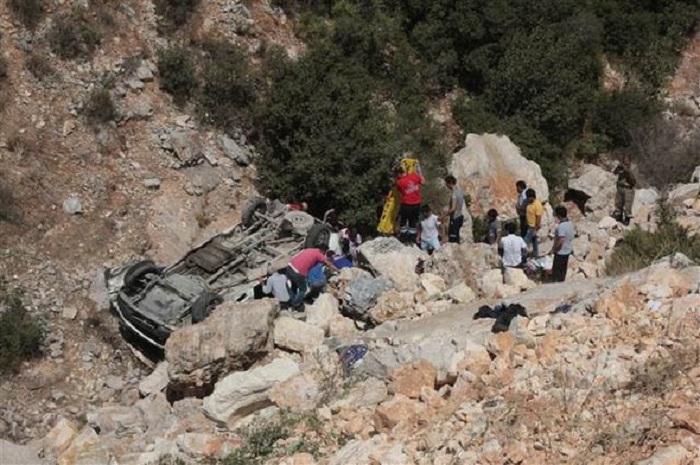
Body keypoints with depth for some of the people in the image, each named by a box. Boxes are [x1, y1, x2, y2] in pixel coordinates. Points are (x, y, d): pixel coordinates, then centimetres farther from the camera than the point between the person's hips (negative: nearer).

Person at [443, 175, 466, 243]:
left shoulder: (454, 194, -21)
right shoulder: (459, 190, 7)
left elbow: (453, 209, -27)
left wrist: (444, 216, -20)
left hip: (455, 218, -10)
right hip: (460, 216, 10)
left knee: (452, 238, -5)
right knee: (456, 236, 18)